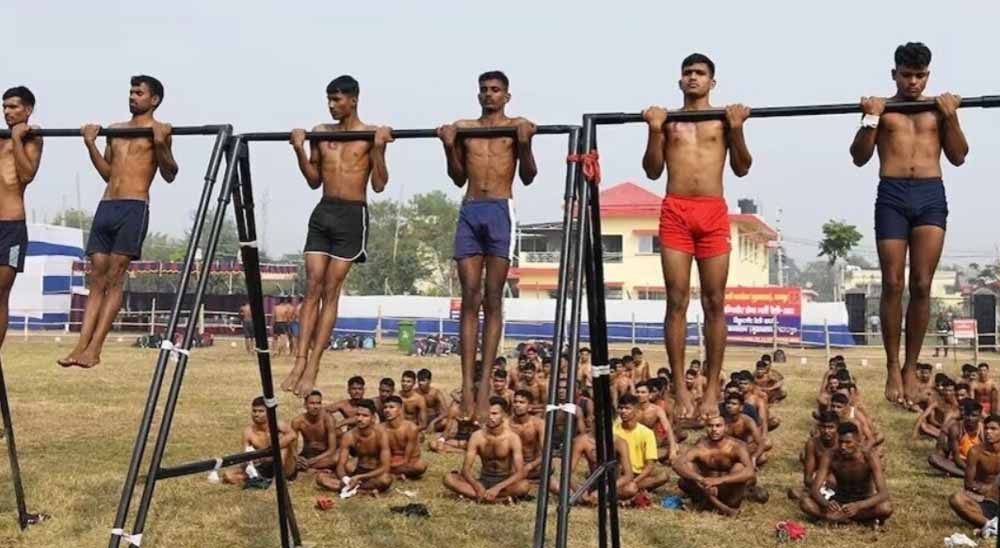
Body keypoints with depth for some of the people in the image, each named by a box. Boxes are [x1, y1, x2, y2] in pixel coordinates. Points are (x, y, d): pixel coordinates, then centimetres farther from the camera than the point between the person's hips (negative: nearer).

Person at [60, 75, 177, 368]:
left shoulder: (159, 130, 2)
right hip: (106, 207, 6)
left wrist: (160, 145, -17)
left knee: (114, 279, -8)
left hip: (134, 209, -6)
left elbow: (169, 175, -4)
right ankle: (81, 344, 0)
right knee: (97, 280, 2)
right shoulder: (115, 130, 21)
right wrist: (91, 144, 15)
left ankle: (94, 348, -10)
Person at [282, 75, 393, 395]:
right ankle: (300, 362, -1)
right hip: (323, 212, 4)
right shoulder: (321, 133, 11)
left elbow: (379, 184, -6)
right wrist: (300, 150, 3)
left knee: (331, 290, -4)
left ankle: (313, 366, -1)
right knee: (312, 288, -1)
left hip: (352, 215, -4)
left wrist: (379, 148, -17)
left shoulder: (370, 135, -2)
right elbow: (314, 180, 15)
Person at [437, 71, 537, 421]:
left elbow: (527, 177, 4)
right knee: (469, 299, -2)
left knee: (492, 300, -3)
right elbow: (458, 179, 15)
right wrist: (449, 146, 3)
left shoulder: (517, 126, 9)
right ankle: (467, 383, -4)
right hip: (469, 211, 3)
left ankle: (485, 381, -3)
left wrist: (525, 144, -10)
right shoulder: (463, 128, 17)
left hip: (500, 210, -3)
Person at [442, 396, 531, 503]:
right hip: (483, 480, 3)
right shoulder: (477, 436, -9)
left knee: (524, 486, -37)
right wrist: (478, 487, -33)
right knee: (449, 478, -24)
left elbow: (520, 473, -21)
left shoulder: (512, 438, -14)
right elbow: (466, 469, -12)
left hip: (504, 482, -3)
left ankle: (471, 495, -28)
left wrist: (497, 488, -35)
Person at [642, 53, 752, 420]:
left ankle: (712, 387, 5)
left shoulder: (724, 119, 12)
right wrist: (654, 131, -4)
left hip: (713, 213, 0)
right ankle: (680, 387, 2)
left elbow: (742, 168, 5)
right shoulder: (668, 119, 14)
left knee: (714, 303, -1)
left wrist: (736, 129, -7)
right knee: (677, 302, -3)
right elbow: (652, 171, 8)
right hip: (675, 212, 0)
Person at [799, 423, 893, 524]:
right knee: (805, 503, -26)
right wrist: (826, 503, -43)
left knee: (886, 507, -35)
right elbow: (814, 489, -19)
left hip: (863, 503, -1)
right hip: (839, 502, 1)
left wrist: (858, 506, -46)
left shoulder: (869, 458, -22)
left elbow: (884, 493, -29)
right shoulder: (829, 457, -17)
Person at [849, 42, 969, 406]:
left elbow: (958, 157, 11)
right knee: (893, 285, -4)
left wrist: (951, 117, 0)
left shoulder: (940, 107, 17)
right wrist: (871, 118, -6)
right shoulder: (882, 108, 12)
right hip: (892, 195, -1)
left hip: (931, 195, 2)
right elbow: (859, 158, 5)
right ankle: (892, 368, 4)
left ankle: (911, 368, 6)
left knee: (921, 286, -3)